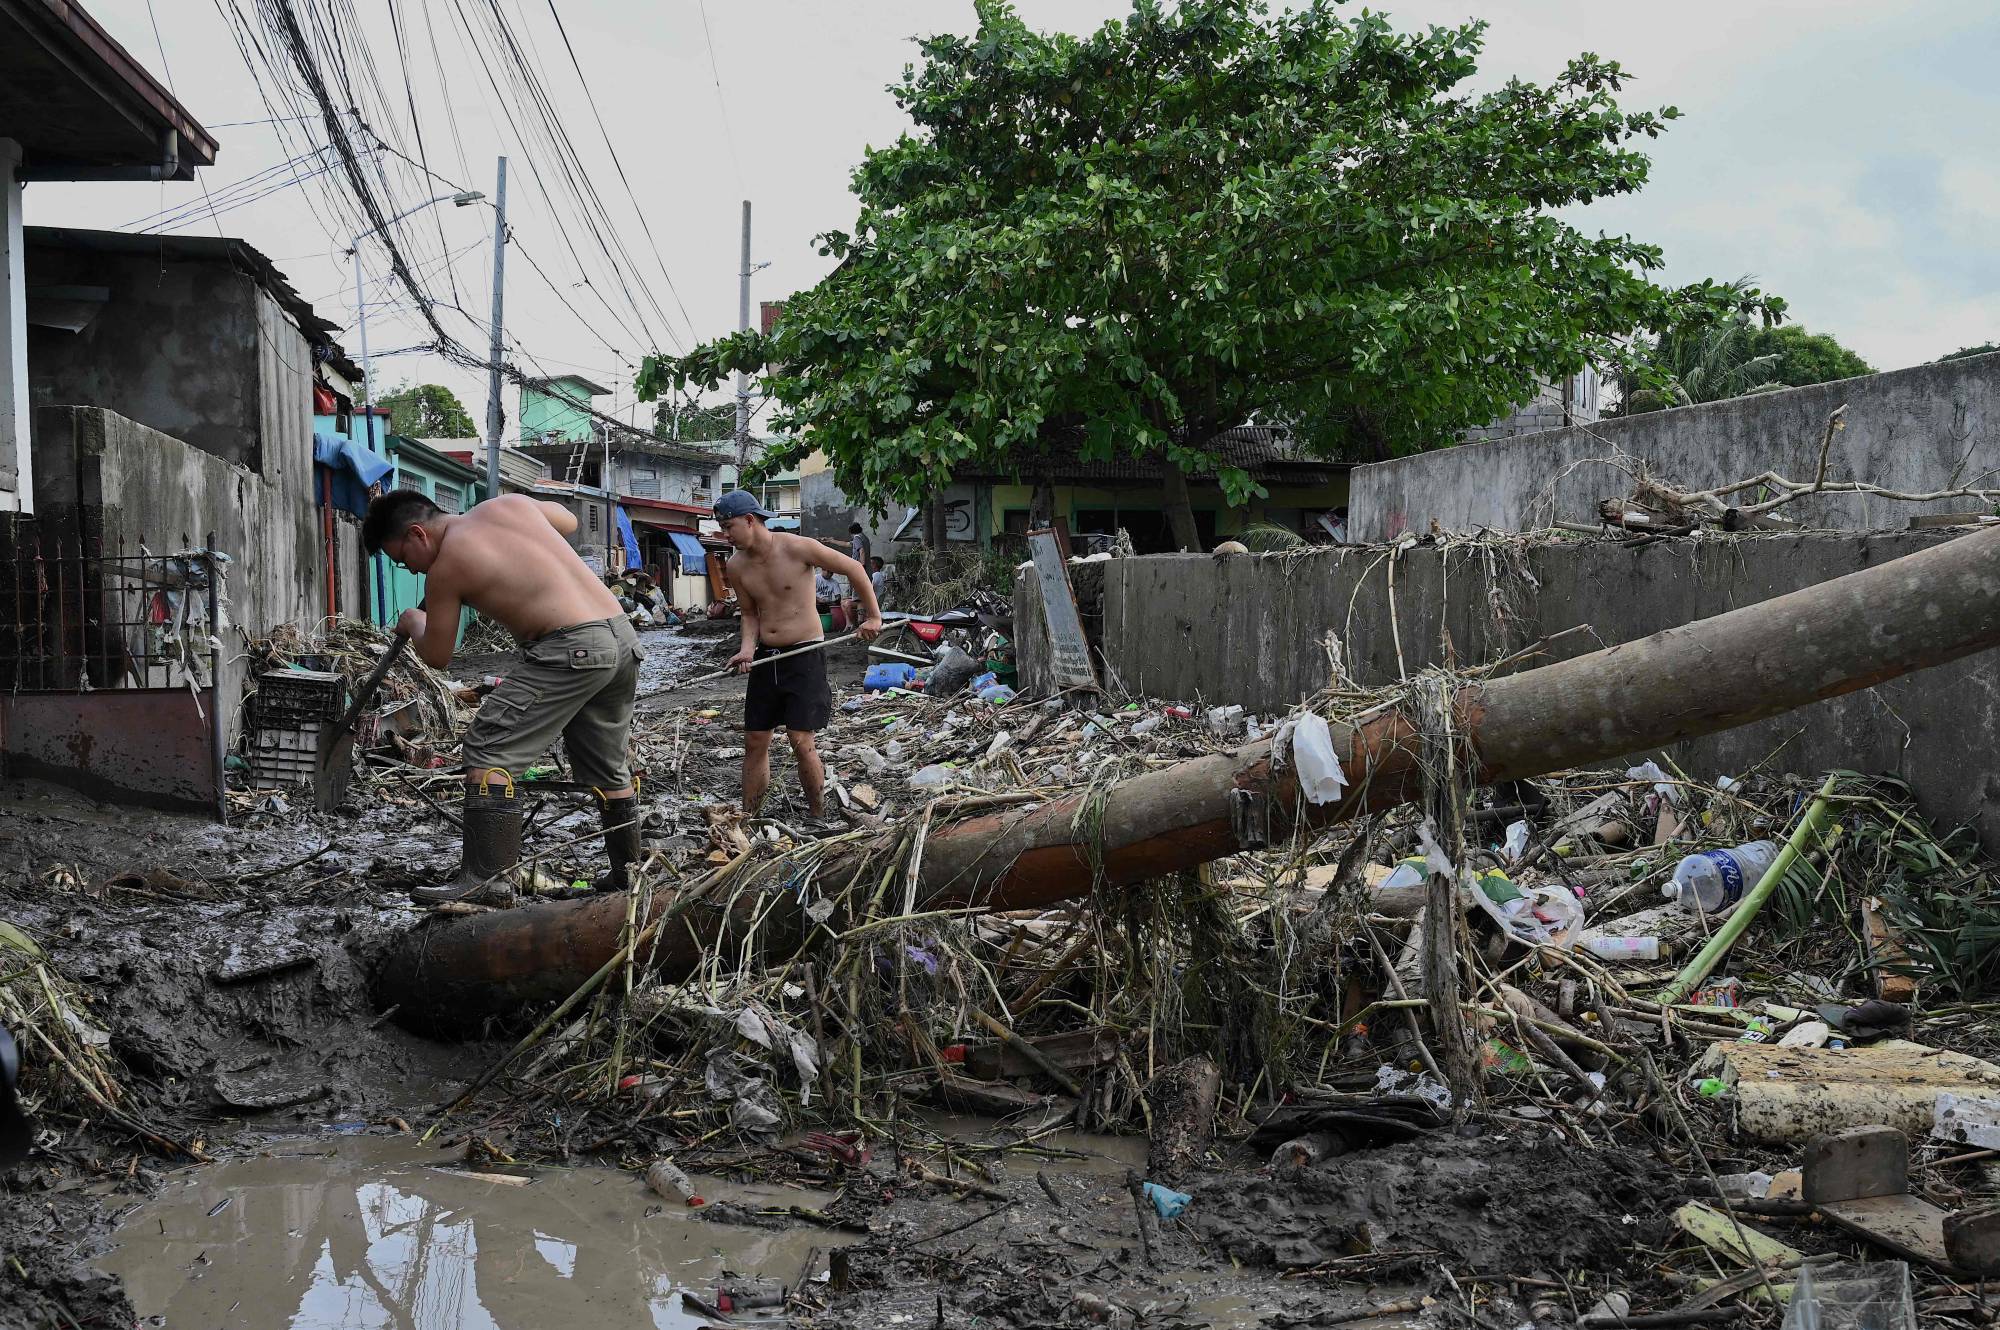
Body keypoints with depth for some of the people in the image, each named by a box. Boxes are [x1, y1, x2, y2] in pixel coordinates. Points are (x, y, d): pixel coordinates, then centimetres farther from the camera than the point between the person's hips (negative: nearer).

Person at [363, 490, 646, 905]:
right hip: (623, 637, 8)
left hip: (571, 648, -8)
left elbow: (436, 656, 8)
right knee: (609, 768, 21)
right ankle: (628, 875, 30)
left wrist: (413, 622, 28)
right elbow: (568, 520, 34)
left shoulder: (446, 567, -3)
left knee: (490, 749, -4)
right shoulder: (509, 503, 14)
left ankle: (487, 877, -8)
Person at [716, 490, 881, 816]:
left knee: (801, 743, -11)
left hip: (805, 657, -5)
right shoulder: (737, 566, 1)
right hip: (766, 658, 6)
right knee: (754, 742, 7)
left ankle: (818, 819, 3)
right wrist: (747, 648, -5)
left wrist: (873, 616, 1)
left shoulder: (797, 548, -15)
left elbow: (853, 569, -5)